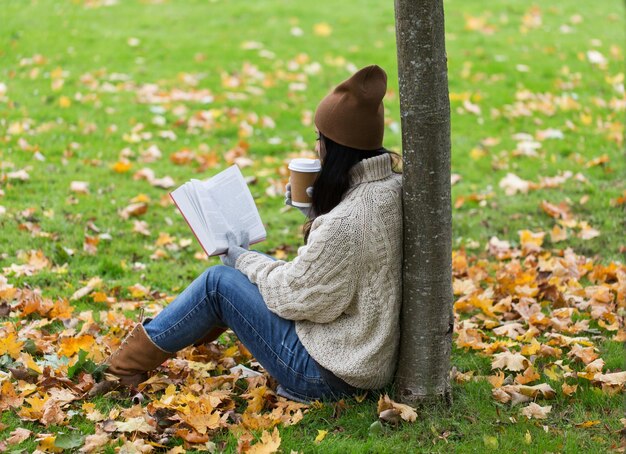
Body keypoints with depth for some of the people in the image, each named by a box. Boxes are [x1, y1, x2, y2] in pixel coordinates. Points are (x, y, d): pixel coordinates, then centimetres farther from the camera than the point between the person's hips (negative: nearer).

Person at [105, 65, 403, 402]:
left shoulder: (346, 222, -29)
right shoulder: (393, 187, -1)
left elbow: (297, 295, -17)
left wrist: (244, 260, -1)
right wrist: (314, 211, 4)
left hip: (329, 373, -9)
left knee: (218, 282, 1)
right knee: (249, 270, 18)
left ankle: (126, 365, 20)